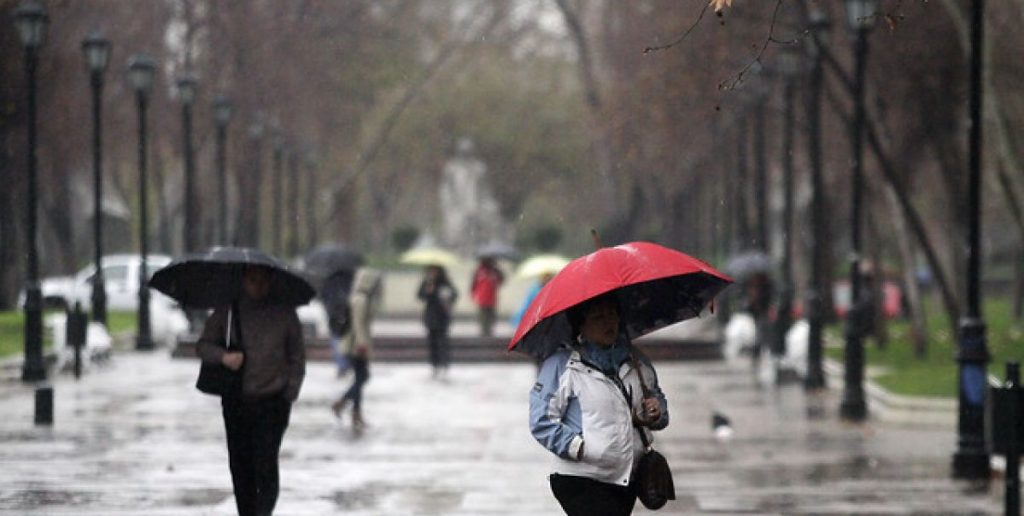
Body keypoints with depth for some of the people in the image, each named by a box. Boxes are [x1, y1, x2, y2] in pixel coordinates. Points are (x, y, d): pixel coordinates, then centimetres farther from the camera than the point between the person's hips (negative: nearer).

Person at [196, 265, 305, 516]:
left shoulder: (284, 313, 1)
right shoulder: (227, 312, 3)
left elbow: (297, 357, 8)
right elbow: (203, 345, 4)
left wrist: (289, 395, 0)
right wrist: (223, 356, -17)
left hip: (271, 402, -2)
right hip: (236, 401, 2)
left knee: (265, 464, -13)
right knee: (240, 467, 7)